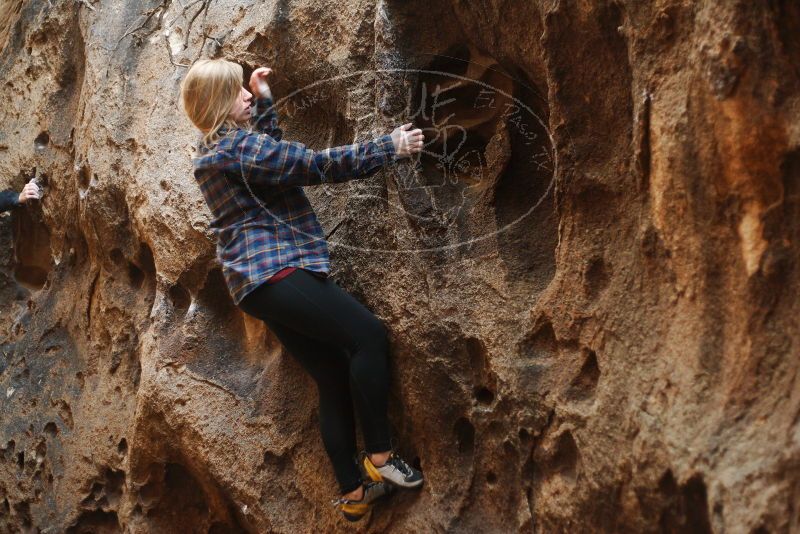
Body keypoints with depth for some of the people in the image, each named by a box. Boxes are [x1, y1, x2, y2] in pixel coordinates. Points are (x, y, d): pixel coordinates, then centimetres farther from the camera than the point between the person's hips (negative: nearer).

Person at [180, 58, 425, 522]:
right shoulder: (238, 145, -13)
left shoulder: (211, 151, 17)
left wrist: (265, 100, 27)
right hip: (274, 271, -11)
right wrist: (390, 147, -10)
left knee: (335, 377, 7)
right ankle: (380, 455, -14)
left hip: (259, 280, 11)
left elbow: (267, 152, 34)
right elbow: (319, 165, -15)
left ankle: (353, 492, 8)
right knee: (368, 334, -19)